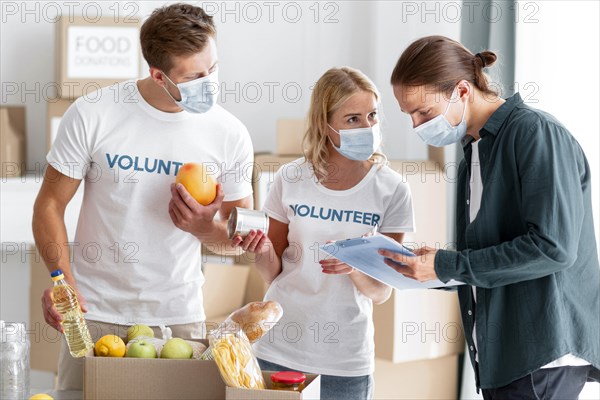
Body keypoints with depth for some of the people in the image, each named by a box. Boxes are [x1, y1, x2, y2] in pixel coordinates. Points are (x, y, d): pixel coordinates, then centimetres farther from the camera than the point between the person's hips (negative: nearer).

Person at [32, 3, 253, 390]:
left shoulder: (230, 134, -6)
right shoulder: (92, 115, -11)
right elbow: (51, 204, -3)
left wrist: (206, 229, -18)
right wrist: (62, 279, -19)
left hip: (179, 316, 1)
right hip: (95, 313, -1)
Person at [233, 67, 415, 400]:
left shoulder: (391, 190, -6)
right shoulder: (291, 179, -3)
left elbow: (380, 292, -3)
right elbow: (274, 274, 6)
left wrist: (354, 267, -23)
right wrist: (263, 251, -15)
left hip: (346, 361, -1)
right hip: (278, 349, 1)